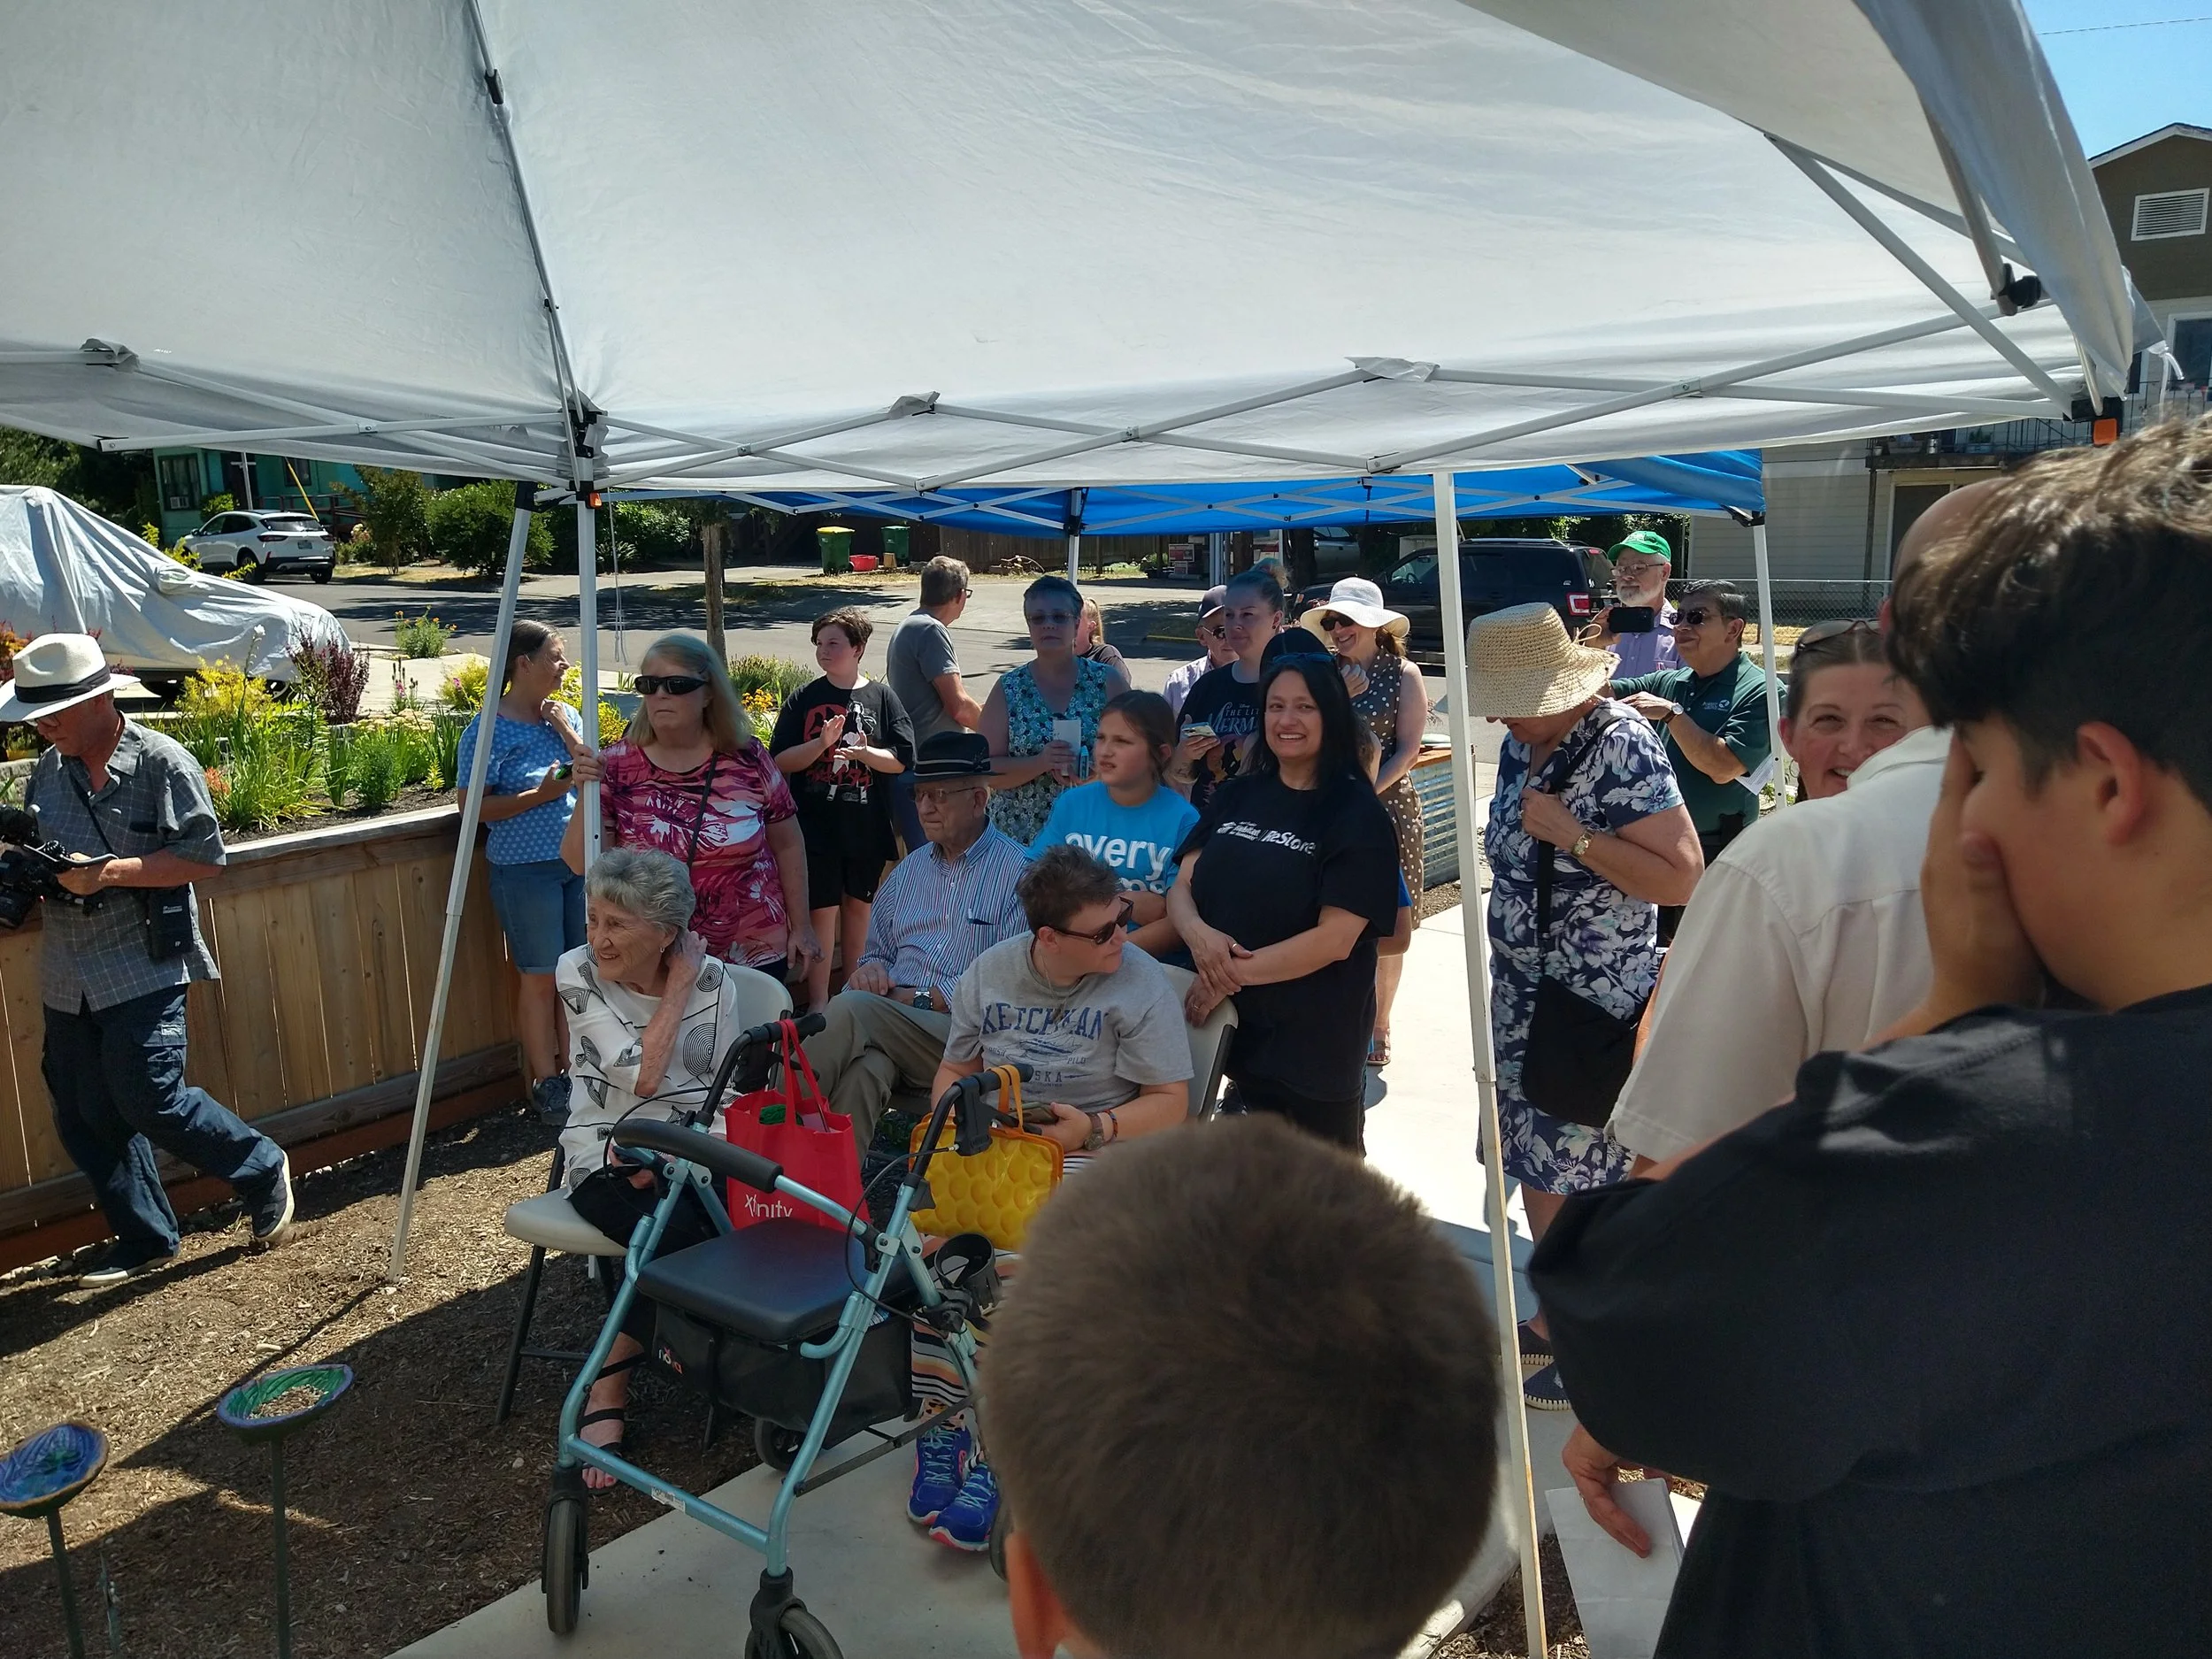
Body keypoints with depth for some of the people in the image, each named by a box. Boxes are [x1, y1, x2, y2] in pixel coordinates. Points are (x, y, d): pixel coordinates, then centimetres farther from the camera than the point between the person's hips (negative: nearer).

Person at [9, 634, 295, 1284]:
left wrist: (111, 872, -22)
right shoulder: (48, 769, 8)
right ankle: (145, 1239, 23)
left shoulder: (162, 762, -11)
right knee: (83, 1119, 9)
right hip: (67, 979, 7)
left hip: (143, 969, -7)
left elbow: (205, 856, -14)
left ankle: (262, 1169, 13)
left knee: (149, 1101, -11)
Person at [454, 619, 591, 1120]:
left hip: (578, 861, 6)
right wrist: (539, 795, -21)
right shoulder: (489, 731, -10)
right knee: (540, 978, 1)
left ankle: (572, 1069, 24)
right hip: (525, 869, -6)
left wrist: (568, 733, -8)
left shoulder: (564, 715, 8)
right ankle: (546, 1083, 13)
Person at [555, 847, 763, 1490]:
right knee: (674, 1230, -33)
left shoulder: (714, 980, -3)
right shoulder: (578, 973, -7)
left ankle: (608, 1389, -13)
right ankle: (610, 1390, -12)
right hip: (608, 1158, -2)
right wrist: (677, 991, -10)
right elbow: (644, 1076, -16)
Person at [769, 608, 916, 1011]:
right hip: (816, 827, -1)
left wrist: (863, 752, -20)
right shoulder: (803, 701, 1)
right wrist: (822, 743, -19)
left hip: (867, 826, 2)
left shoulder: (881, 698, 1)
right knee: (822, 909, -3)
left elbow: (900, 761, -3)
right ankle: (818, 1004, 2)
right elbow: (781, 762, -4)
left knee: (858, 904, 14)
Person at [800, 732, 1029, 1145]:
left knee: (850, 1009, -29)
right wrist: (870, 969, 3)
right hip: (887, 1033, 5)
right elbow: (878, 953, 29)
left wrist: (923, 998, -10)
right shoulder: (909, 870, 24)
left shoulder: (1018, 872, 1)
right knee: (863, 1068, -33)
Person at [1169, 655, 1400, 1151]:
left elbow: (1334, 938, -16)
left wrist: (1236, 973, -18)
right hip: (1225, 1023, 4)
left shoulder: (1358, 815, -8)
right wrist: (1197, 933, -19)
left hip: (1315, 1040, -4)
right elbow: (1181, 887, 3)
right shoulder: (1236, 797, 7)